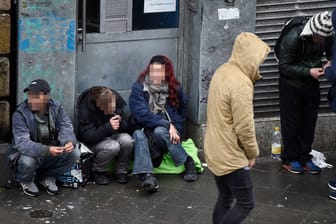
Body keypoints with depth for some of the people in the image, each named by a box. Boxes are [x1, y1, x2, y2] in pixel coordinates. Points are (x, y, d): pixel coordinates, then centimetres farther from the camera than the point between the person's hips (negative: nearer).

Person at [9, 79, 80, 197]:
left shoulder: (56, 107, -9)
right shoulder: (20, 113, -22)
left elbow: (65, 128, -13)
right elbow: (22, 143, -31)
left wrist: (69, 142, -39)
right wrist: (46, 150, -47)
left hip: (52, 153, 4)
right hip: (29, 153, -4)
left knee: (74, 153, -19)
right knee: (27, 161, -36)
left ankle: (47, 177, 7)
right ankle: (26, 181, 3)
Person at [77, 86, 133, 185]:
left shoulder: (117, 100, -12)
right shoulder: (85, 108, -26)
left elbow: (125, 127, -2)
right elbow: (88, 136, -27)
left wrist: (120, 122, -27)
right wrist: (109, 127, -38)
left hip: (111, 135, 5)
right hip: (93, 140, -4)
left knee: (127, 140, -28)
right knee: (113, 146, -35)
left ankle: (121, 171, -5)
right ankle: (98, 171, -6)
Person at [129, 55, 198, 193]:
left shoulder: (174, 89, 0)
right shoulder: (139, 88, -8)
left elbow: (182, 114, 14)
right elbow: (141, 114, -19)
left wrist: (174, 129, -1)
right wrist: (167, 124, -25)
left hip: (168, 134, 0)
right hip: (146, 132, 0)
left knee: (159, 131, -33)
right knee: (138, 134, -33)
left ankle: (187, 162, -17)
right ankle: (146, 175, -47)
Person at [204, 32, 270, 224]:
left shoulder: (222, 71, 5)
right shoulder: (241, 83, -25)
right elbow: (244, 126, -22)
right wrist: (252, 153, -8)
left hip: (215, 150, 10)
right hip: (231, 155, -9)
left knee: (225, 199, 18)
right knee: (246, 203, 1)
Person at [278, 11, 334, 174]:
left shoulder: (326, 37, -12)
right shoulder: (292, 39, -27)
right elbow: (284, 67, -21)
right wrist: (309, 72, -29)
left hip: (312, 85, 5)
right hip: (291, 86, -5)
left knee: (309, 123, 9)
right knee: (291, 124, 4)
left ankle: (305, 158, 22)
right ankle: (289, 159, 18)